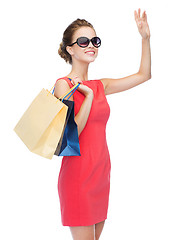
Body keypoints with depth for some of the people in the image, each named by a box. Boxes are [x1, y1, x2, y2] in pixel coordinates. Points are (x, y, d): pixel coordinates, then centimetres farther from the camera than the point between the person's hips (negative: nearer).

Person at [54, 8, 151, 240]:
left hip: (101, 172, 7)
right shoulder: (63, 84, -7)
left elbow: (143, 75, 17)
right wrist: (89, 96, -13)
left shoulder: (100, 86, 11)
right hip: (78, 175, -7)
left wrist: (145, 38, 11)